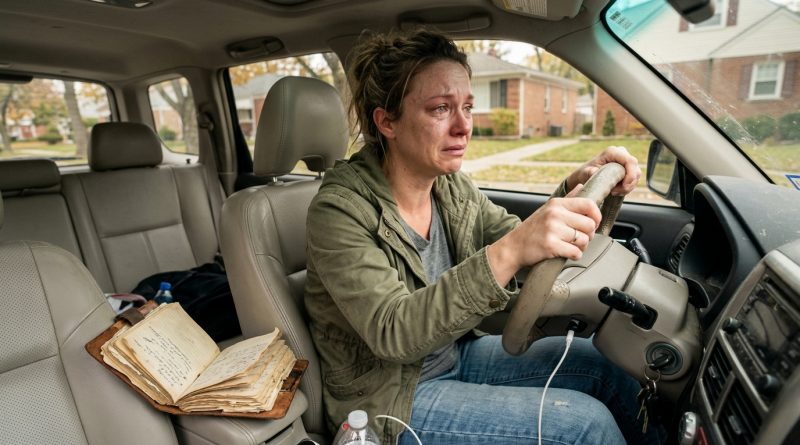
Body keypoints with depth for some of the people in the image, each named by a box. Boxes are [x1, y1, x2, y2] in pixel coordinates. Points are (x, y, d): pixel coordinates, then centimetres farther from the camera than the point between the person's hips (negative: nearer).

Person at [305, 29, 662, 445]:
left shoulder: (451, 186, -6)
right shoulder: (340, 210, -25)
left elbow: (520, 241, 0)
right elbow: (391, 331, -34)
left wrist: (576, 188, -18)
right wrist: (506, 254, -46)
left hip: (455, 354, 6)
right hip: (390, 399, -6)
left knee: (604, 363, 5)